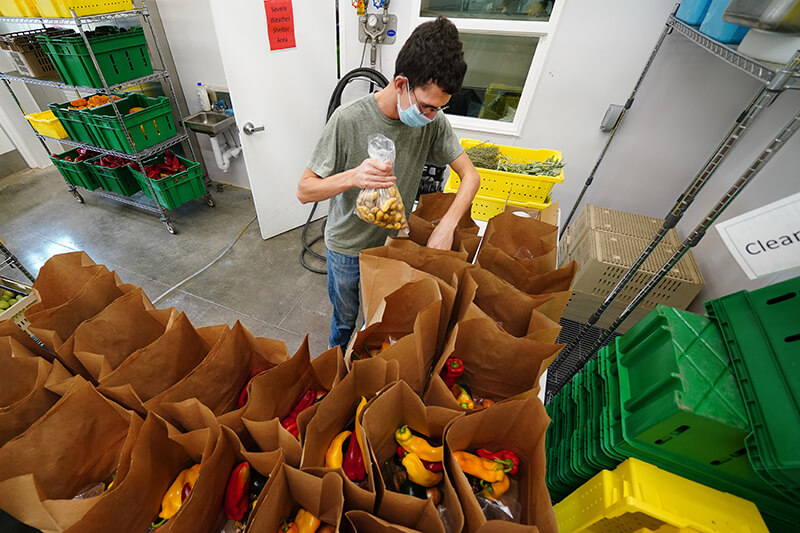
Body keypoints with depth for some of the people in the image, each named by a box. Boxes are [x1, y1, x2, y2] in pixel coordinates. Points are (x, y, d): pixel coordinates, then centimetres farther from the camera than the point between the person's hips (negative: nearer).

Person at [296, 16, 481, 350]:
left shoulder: (433, 121, -14)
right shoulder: (349, 119, -24)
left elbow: (470, 175, -10)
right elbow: (304, 191, -20)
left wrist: (446, 225, -27)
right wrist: (352, 177, -41)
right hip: (347, 248, -3)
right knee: (345, 317, 20)